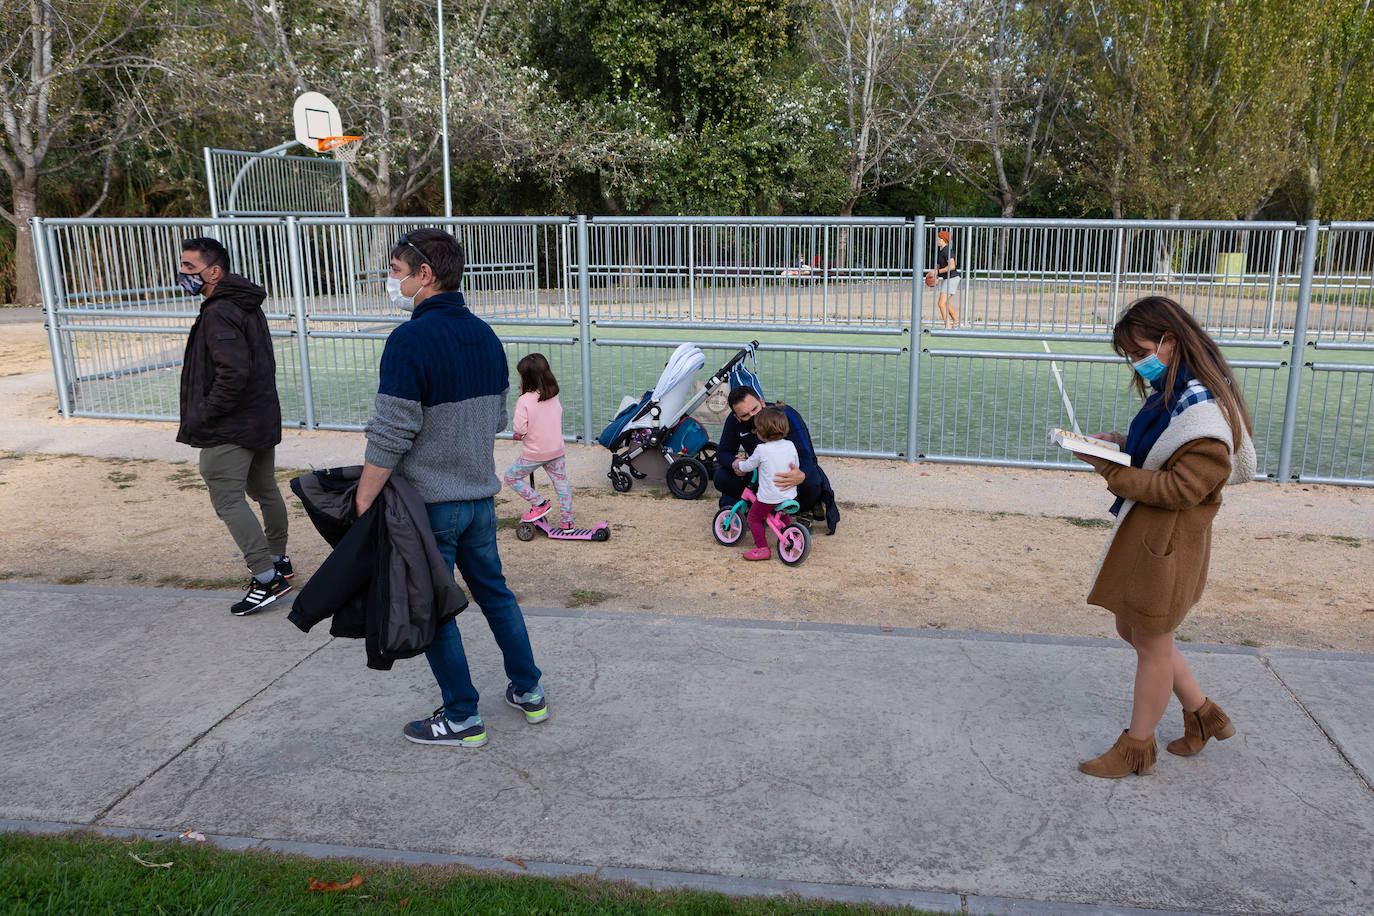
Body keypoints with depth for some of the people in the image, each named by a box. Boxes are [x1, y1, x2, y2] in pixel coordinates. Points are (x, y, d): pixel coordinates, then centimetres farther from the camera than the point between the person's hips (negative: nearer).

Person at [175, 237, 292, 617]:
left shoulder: (219, 314, -19)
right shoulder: (248, 306, 12)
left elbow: (234, 372, -29)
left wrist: (204, 414, -19)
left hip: (229, 428, -10)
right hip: (263, 420, 10)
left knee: (228, 500, -5)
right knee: (264, 490, 19)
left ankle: (266, 578, -6)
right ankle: (278, 561, 32)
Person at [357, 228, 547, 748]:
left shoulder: (410, 340, -19)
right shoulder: (485, 335, 6)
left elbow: (390, 438, -21)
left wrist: (361, 504, -13)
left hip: (430, 504, -7)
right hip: (482, 494, 7)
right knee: (494, 591, 20)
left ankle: (463, 718, 17)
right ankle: (529, 693, 30)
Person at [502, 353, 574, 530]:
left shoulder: (524, 400, -19)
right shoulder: (554, 397, -2)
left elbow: (519, 429, -21)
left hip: (534, 453, -5)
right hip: (556, 450, 5)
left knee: (510, 477, 12)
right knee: (561, 484, 15)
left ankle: (540, 504, 8)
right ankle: (567, 522, 20)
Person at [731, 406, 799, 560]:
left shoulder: (762, 450, -17)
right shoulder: (790, 446, -1)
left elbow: (748, 466, -2)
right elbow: (796, 466, 12)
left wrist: (737, 463, 19)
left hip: (769, 497, -6)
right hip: (790, 495, 6)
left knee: (754, 517, 10)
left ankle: (762, 548, 4)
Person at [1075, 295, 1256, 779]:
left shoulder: (1202, 408, -23)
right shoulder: (1172, 393, 8)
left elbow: (1180, 488, -24)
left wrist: (1111, 470, -23)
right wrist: (1120, 444, -1)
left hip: (1167, 540, -10)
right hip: (1142, 531, 10)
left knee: (1151, 643, 6)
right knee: (1132, 629, 20)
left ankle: (1136, 748, 24)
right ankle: (1203, 715, 38)